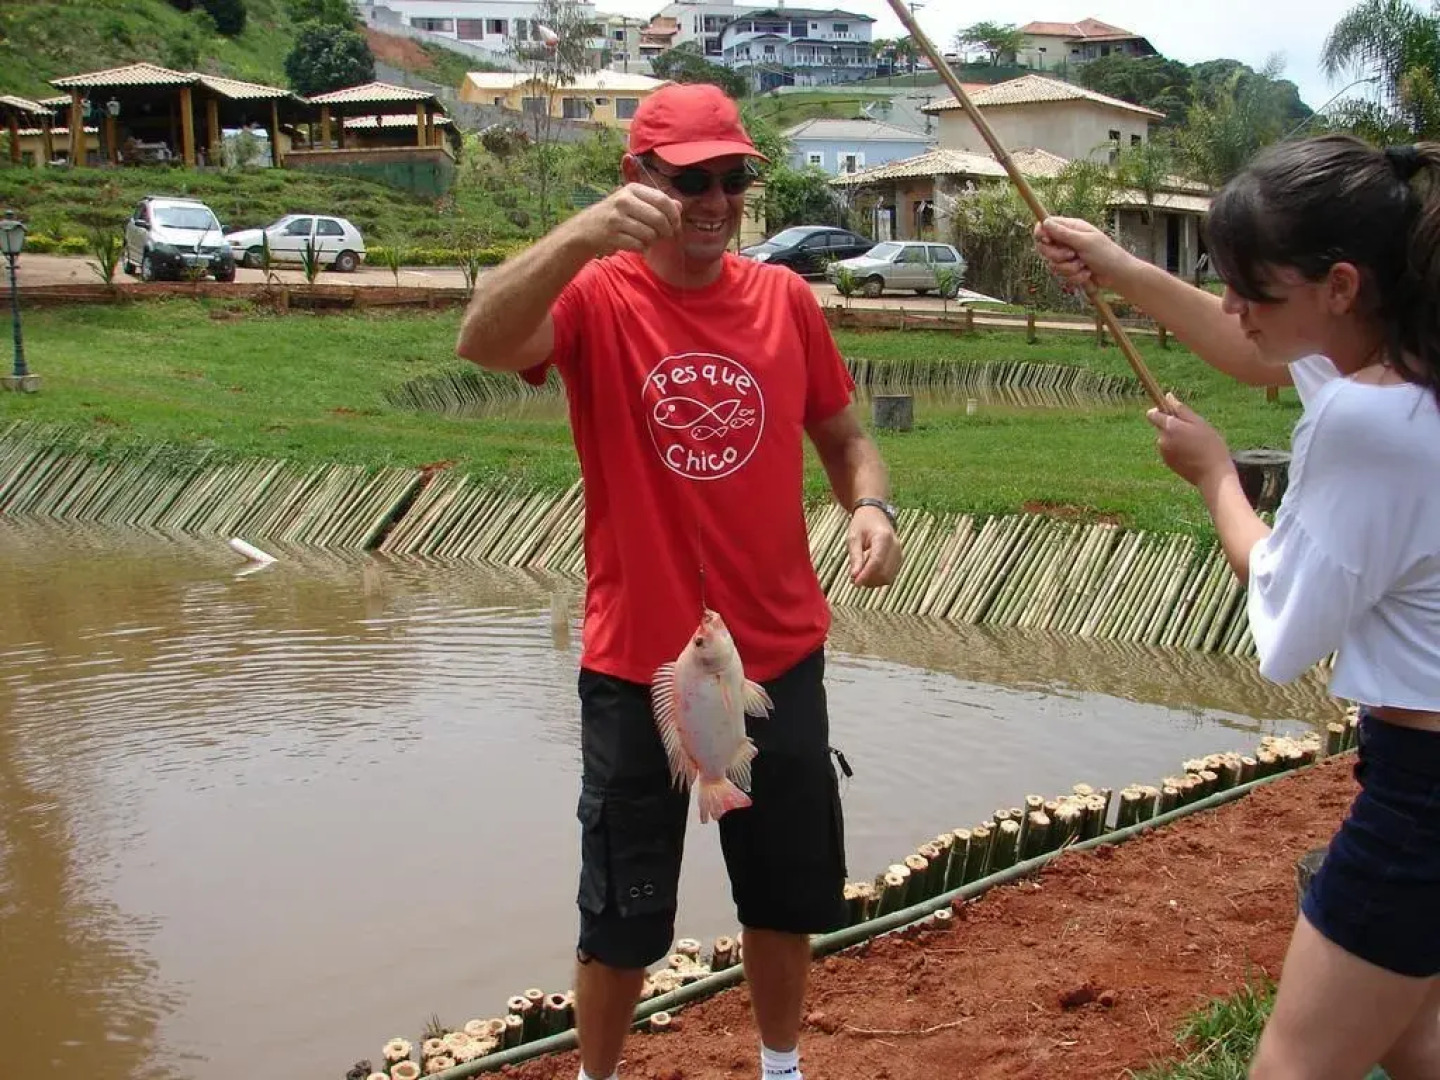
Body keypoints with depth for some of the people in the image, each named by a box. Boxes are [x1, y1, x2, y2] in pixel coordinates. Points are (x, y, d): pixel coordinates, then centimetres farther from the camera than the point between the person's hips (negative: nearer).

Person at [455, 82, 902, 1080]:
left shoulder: (786, 299, 1)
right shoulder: (595, 297, -10)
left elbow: (844, 437, 11)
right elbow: (483, 342, -31)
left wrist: (871, 506, -10)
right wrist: (587, 233, -45)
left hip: (781, 659, 4)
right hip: (639, 671, -3)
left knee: (788, 895, 20)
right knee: (624, 917, 12)